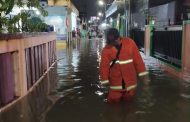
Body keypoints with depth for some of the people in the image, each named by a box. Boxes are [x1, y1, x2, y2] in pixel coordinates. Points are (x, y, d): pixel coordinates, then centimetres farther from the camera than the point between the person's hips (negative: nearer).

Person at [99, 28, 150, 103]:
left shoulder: (129, 43, -7)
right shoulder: (106, 49, -10)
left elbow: (138, 59, -5)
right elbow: (104, 66, -6)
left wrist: (143, 74, -4)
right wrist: (105, 80, -7)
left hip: (130, 79, 1)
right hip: (115, 81, -1)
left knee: (128, 99, 16)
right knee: (113, 100, 5)